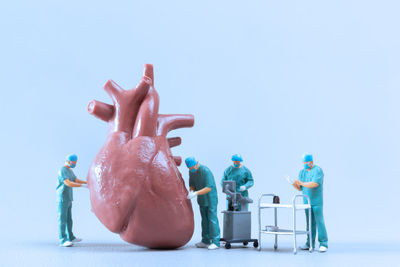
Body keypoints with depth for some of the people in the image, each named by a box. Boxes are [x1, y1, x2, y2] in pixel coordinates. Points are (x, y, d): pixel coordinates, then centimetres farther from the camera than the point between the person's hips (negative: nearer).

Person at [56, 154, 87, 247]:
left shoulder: (69, 170, 15)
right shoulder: (62, 171, -17)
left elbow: (77, 181, 17)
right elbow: (68, 183, -28)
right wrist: (83, 185, -30)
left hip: (68, 199, 10)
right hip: (62, 198, -10)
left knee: (69, 219, 16)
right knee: (62, 219, -9)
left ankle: (70, 237, 25)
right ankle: (63, 240, -10)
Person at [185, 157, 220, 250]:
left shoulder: (206, 171, -25)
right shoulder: (191, 172, -1)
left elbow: (209, 188, -29)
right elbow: (192, 185, 7)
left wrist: (195, 193, -36)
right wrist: (191, 192, -17)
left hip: (211, 198, -7)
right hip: (202, 200, 7)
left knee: (212, 219, -8)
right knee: (204, 220, 10)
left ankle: (215, 242, -6)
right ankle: (206, 241, 15)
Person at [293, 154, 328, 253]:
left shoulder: (318, 170, -8)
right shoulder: (302, 172, 13)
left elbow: (314, 184, -22)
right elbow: (300, 188, 10)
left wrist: (302, 183, -16)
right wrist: (295, 185, -10)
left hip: (317, 202, -6)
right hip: (306, 202, 6)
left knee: (319, 222, -6)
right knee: (310, 223, 8)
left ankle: (323, 244, -2)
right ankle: (310, 244, 13)